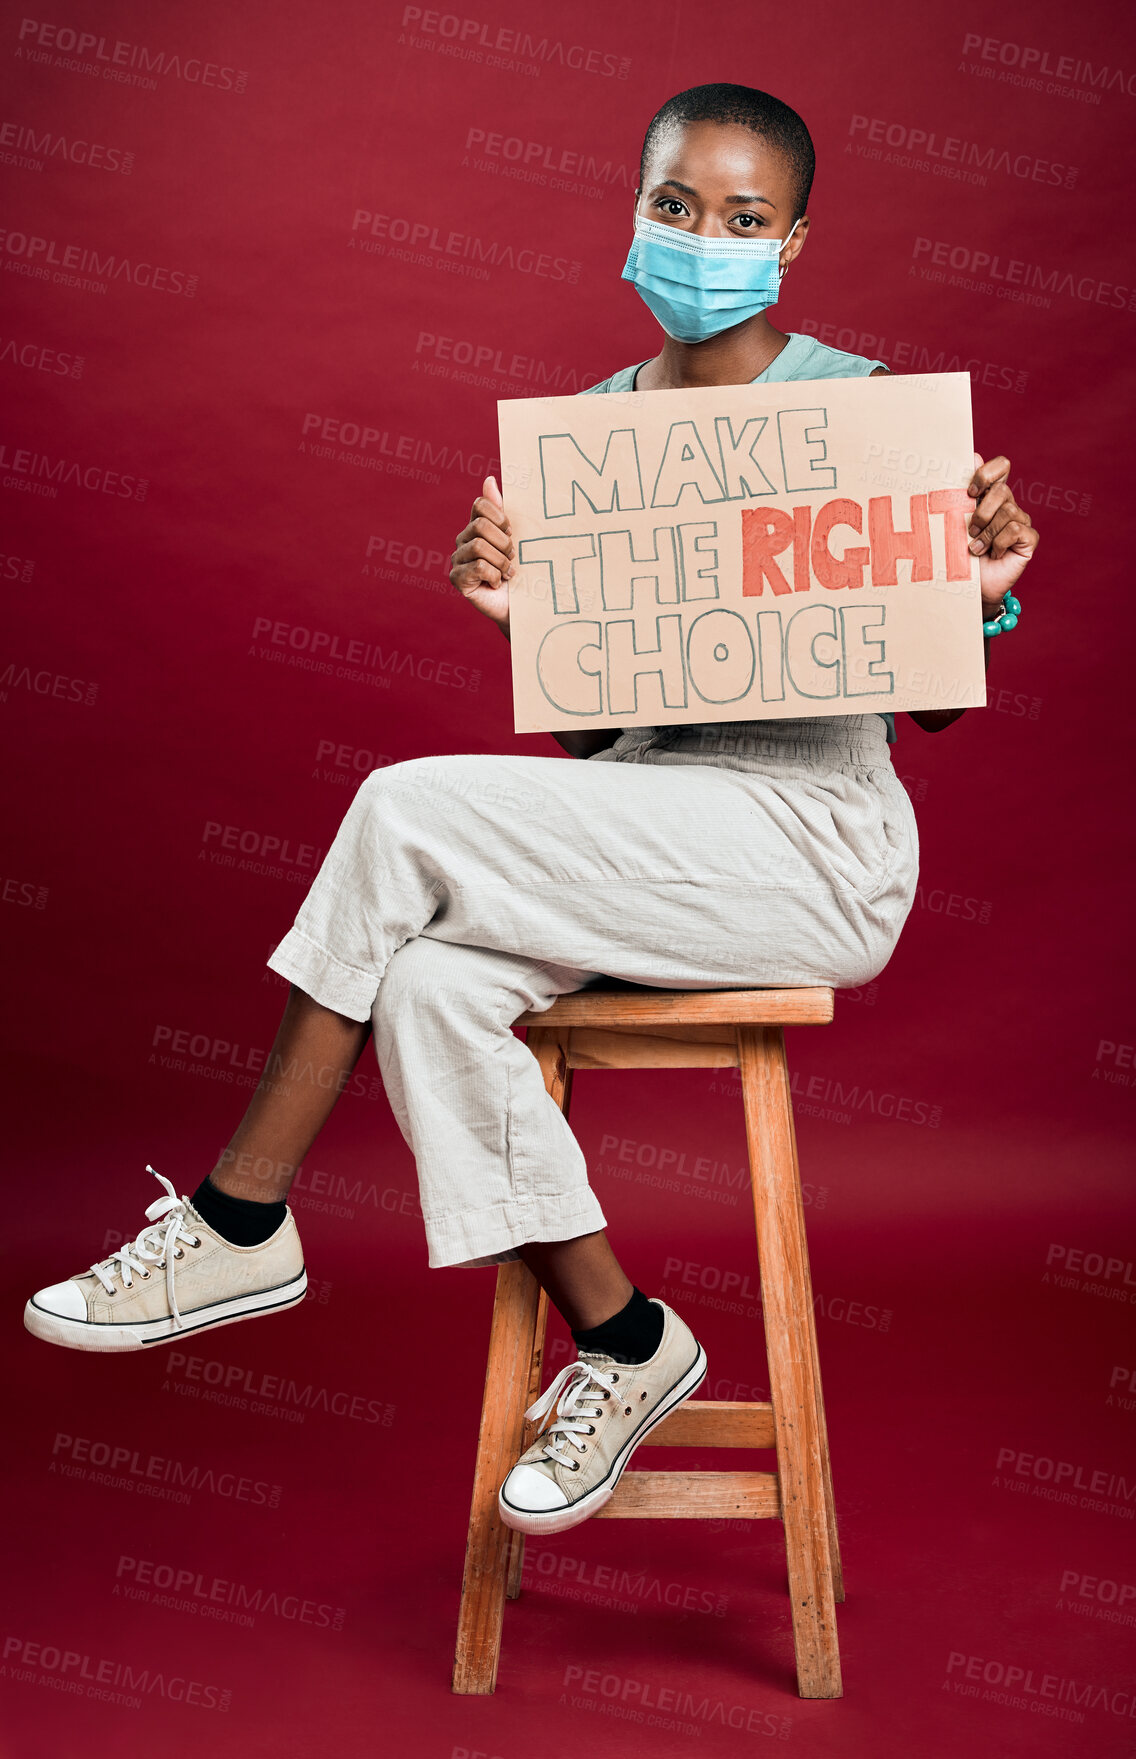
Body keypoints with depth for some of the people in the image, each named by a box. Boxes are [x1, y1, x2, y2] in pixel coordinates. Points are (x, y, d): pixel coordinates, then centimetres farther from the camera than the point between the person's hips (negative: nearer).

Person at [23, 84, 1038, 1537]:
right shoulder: (596, 419, 12)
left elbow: (930, 703, 2)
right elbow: (589, 720, 11)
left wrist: (981, 594, -17)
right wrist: (523, 608, -8)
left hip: (814, 841, -6)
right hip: (644, 811, 6)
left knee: (409, 809, -21)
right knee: (427, 981, -22)